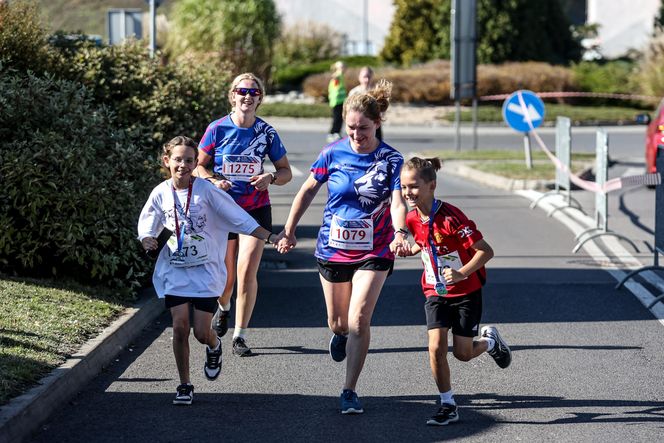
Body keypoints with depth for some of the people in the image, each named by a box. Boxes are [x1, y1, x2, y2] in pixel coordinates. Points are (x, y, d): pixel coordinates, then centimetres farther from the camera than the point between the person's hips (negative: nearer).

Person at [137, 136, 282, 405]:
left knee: (202, 332, -5)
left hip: (206, 271, -2)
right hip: (174, 270, 2)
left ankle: (214, 346, 33)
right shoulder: (161, 194, -1)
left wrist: (269, 236, -12)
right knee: (180, 327, -5)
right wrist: (147, 240, -13)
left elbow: (239, 219, -6)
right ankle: (185, 385, 10)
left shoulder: (206, 191, -9)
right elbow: (147, 227, 10)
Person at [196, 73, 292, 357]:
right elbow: (198, 166, 4)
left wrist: (271, 178, -15)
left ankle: (240, 336, -4)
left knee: (247, 271, -13)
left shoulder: (266, 132, -1)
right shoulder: (218, 129, -4)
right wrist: (213, 181, -16)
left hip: (256, 210, 0)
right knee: (225, 276, 7)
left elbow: (286, 172, 6)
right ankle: (223, 308, 44)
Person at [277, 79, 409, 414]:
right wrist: (289, 230, 9)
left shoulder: (390, 160, -10)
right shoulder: (333, 153, -6)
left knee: (359, 320, -13)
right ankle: (340, 335, 52)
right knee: (338, 321, 13)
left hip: (374, 252, -2)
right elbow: (309, 189, 8)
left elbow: (397, 202, -21)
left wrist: (399, 233, -41)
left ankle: (349, 391, -4)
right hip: (333, 249, 2)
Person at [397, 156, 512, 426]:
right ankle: (448, 406, 2)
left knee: (463, 354, 3)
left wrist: (461, 274, -35)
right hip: (435, 292, 4)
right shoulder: (413, 219, -5)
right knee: (436, 348, -12)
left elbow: (486, 251, -24)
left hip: (466, 293, -4)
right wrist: (412, 250, -3)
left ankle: (490, 341, 37)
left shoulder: (451, 217, -26)